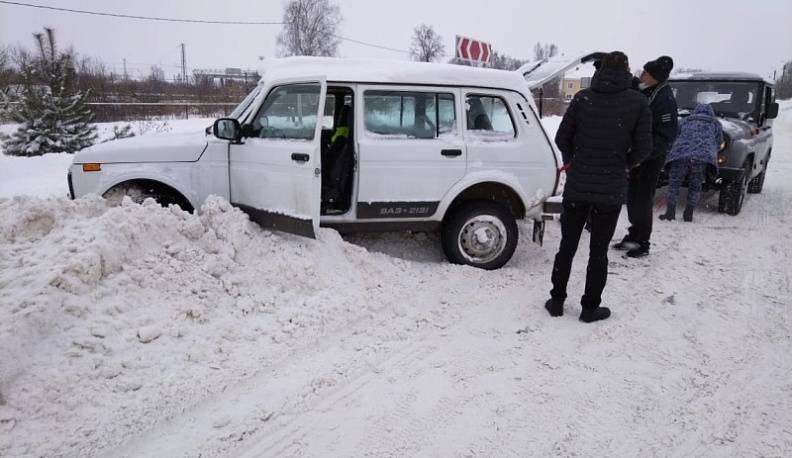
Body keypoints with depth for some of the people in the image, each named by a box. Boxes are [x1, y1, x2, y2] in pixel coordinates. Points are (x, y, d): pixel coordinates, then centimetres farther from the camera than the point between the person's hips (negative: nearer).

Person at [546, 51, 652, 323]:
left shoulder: (582, 98, -1)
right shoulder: (638, 103, -3)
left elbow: (562, 138, 1)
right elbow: (643, 147, -2)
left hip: (577, 186, 1)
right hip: (612, 189, -1)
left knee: (567, 246, 13)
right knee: (598, 251, 10)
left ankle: (557, 301, 21)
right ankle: (590, 308, 19)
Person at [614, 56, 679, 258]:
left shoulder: (665, 100, -19)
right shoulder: (638, 89, 3)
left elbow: (666, 137, -21)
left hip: (650, 158, -8)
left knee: (642, 200, -2)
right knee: (632, 197, 15)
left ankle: (642, 242, 10)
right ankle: (634, 235, 29)